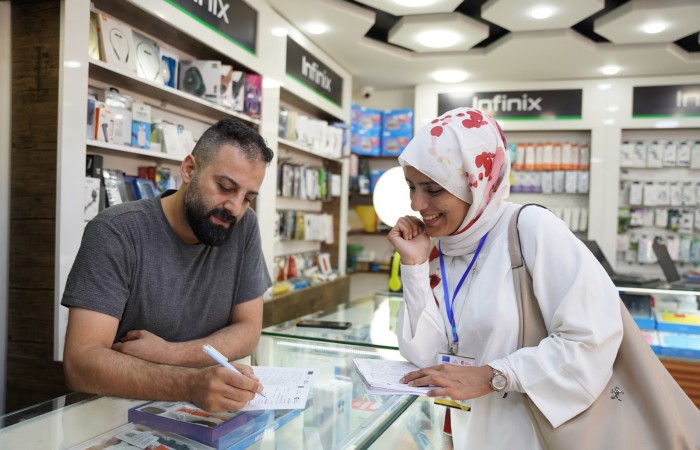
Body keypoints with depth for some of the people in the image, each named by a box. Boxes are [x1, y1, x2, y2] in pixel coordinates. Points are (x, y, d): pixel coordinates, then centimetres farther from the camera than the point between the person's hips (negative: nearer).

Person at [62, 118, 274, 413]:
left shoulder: (244, 227, -4)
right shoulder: (115, 232, -16)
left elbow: (248, 330, 0)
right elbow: (80, 363, -23)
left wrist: (167, 353, -15)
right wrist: (191, 384, -37)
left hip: (202, 411, 4)